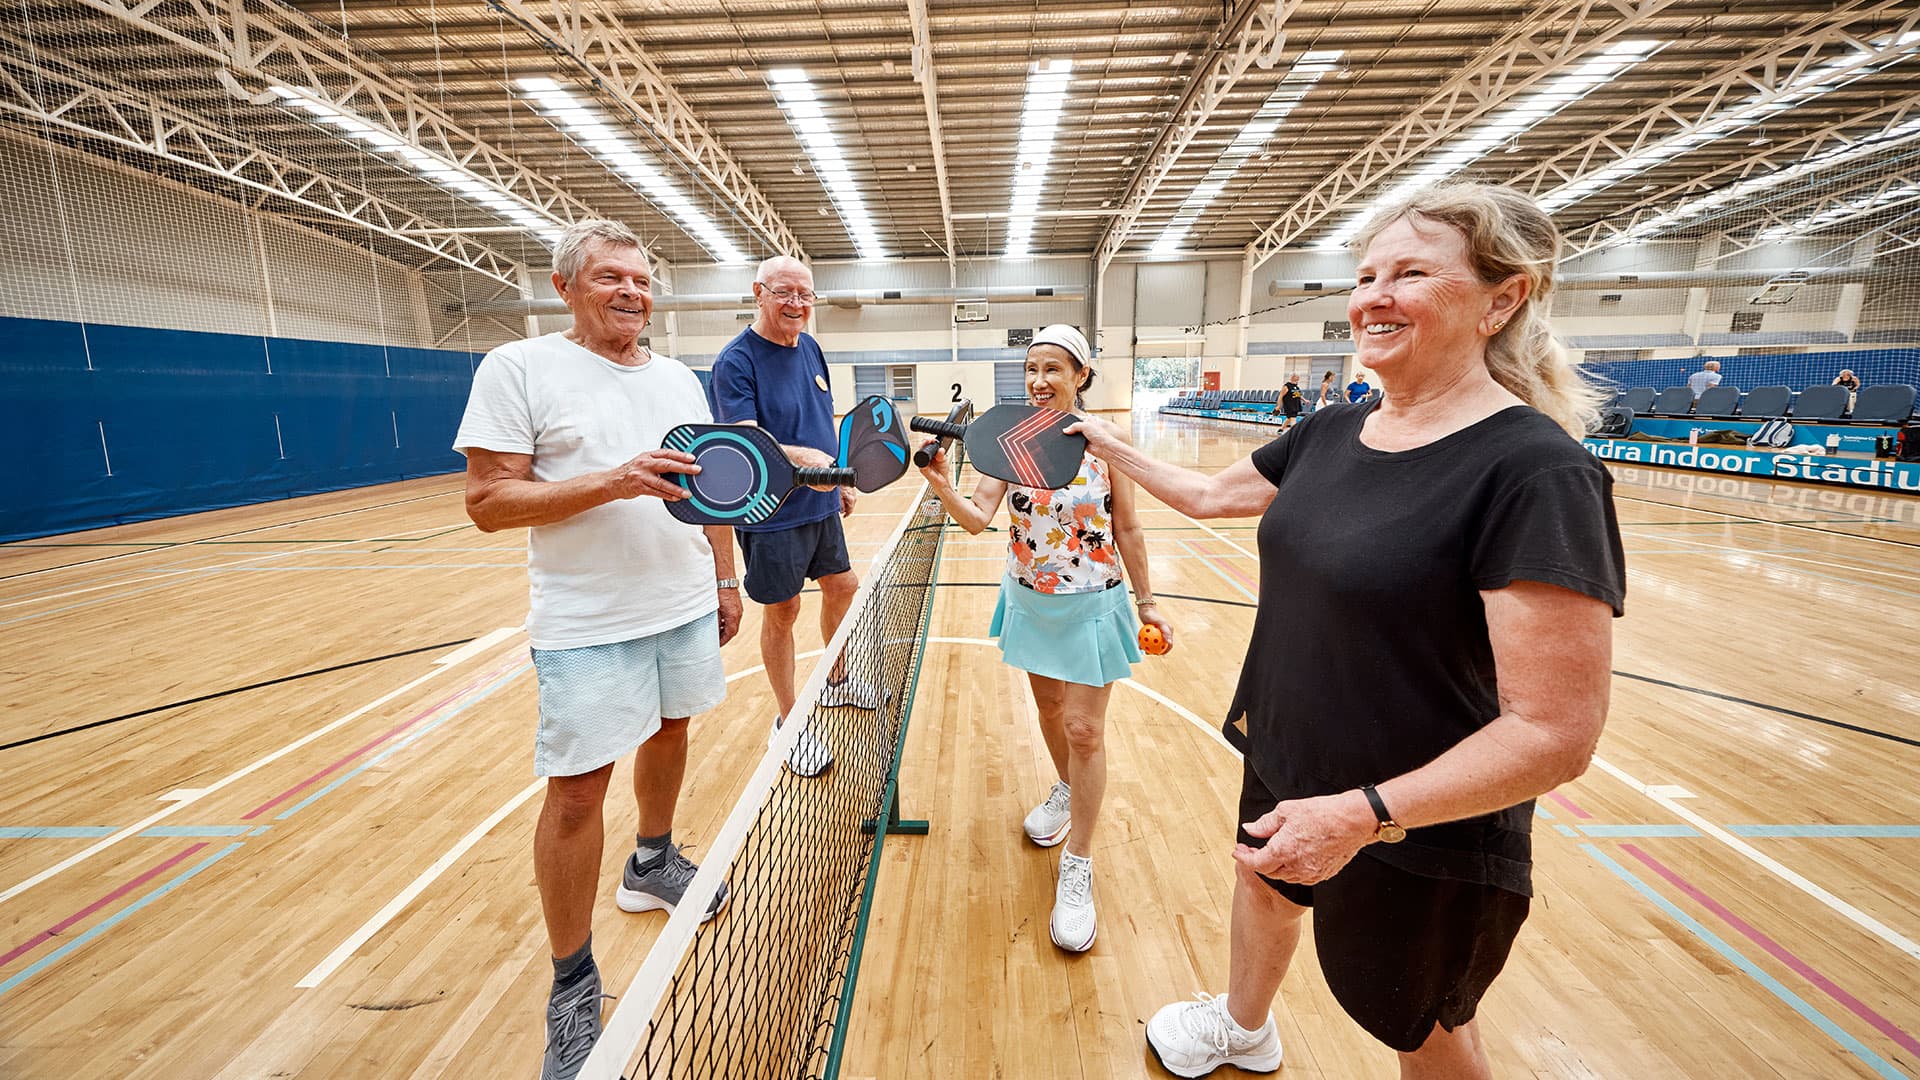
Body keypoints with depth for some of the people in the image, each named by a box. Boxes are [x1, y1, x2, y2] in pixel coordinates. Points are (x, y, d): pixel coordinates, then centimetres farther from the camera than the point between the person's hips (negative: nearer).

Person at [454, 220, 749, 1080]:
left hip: (686, 607, 6)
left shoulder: (679, 378, 10)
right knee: (576, 791, 1)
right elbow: (487, 502, -12)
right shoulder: (517, 369, -7)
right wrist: (612, 482, -24)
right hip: (587, 624, -5)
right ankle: (572, 988, 19)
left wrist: (725, 581, 13)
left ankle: (652, 863, 48)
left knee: (670, 732, 20)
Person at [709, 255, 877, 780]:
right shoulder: (736, 361, -16)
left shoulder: (809, 347, 7)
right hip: (772, 514, -8)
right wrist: (803, 457, -43)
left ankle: (836, 683, 43)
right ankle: (788, 722, 23)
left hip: (821, 505, 8)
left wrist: (841, 480, 17)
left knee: (843, 587, 19)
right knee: (781, 614, 4)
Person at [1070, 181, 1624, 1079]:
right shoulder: (1330, 434, -4)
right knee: (1261, 884, 32)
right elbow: (1206, 494, 12)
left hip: (1421, 845, -7)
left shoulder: (1537, 473, -26)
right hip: (1285, 769, 7)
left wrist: (1362, 813, -30)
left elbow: (1555, 733, -27)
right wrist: (1107, 443, 14)